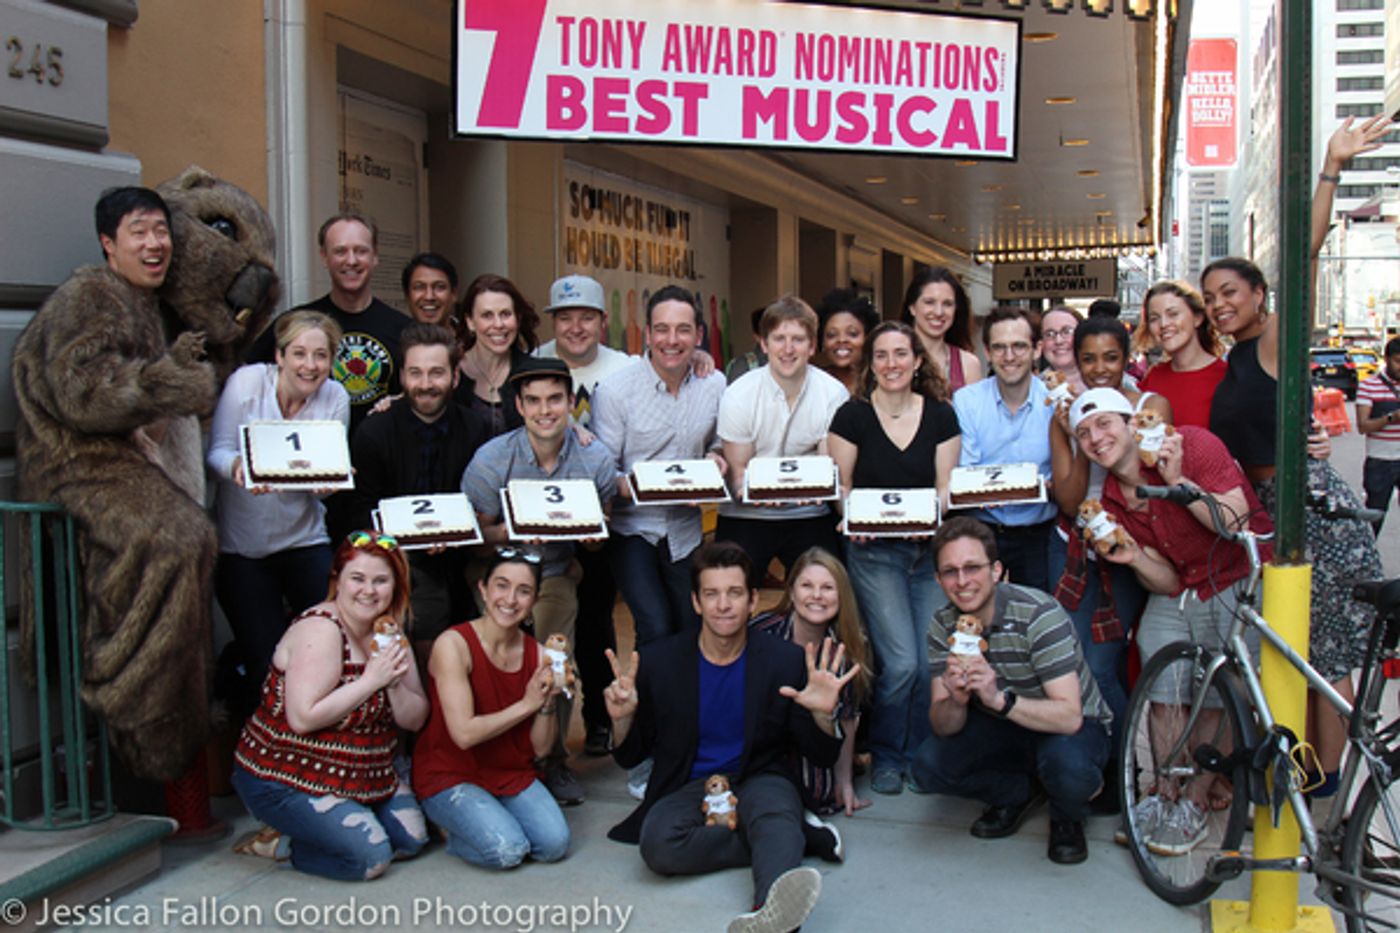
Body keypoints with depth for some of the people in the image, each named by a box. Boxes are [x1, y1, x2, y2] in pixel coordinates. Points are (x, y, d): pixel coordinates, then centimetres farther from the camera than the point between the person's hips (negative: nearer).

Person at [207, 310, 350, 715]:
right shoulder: (246, 381, -10)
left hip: (304, 539, 2)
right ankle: (248, 722, 29)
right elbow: (217, 452, -12)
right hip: (241, 543, -2)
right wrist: (239, 467, -34)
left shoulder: (335, 398, -3)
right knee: (267, 662, -8)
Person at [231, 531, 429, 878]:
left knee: (411, 839, 0)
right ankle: (278, 843, 4)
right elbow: (303, 718, -31)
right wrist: (371, 680, -27)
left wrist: (394, 684, -20)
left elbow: (415, 720, 0)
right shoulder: (321, 630, -21)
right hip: (285, 779, -8)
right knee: (370, 857, -17)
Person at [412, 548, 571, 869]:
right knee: (507, 849, -24)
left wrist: (548, 702, -18)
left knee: (555, 844, -17)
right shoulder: (454, 644, -16)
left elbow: (541, 748, 0)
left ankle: (496, 813, 10)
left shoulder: (537, 654, -1)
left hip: (511, 773, 5)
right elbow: (464, 734, -21)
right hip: (450, 777, -4)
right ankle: (450, 828, 6)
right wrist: (526, 704, -18)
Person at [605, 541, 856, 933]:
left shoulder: (784, 660, -2)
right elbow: (629, 758, 6)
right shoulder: (657, 662, -1)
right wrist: (623, 719, -17)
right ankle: (801, 837, -17)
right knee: (658, 843, -32)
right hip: (689, 786, 1)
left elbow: (823, 757, 3)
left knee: (776, 814, -36)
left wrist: (823, 715, -20)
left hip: (759, 780, -1)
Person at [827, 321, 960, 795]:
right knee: (900, 662, -13)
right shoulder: (852, 415, -3)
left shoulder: (941, 416, 4)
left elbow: (946, 486, 2)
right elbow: (840, 486, 1)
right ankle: (885, 756, 11)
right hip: (874, 551, -3)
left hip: (929, 549, 3)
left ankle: (917, 755, 20)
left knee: (933, 662, -3)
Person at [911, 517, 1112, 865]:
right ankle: (1019, 792, 10)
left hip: (1073, 728, -4)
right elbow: (944, 728, -14)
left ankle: (1067, 818, 0)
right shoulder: (943, 626, -11)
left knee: (1065, 762, -37)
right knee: (928, 765, -19)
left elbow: (1069, 716, -33)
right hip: (1006, 730, 5)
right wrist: (956, 700, -37)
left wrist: (999, 699, -48)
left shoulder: (1039, 614, -27)